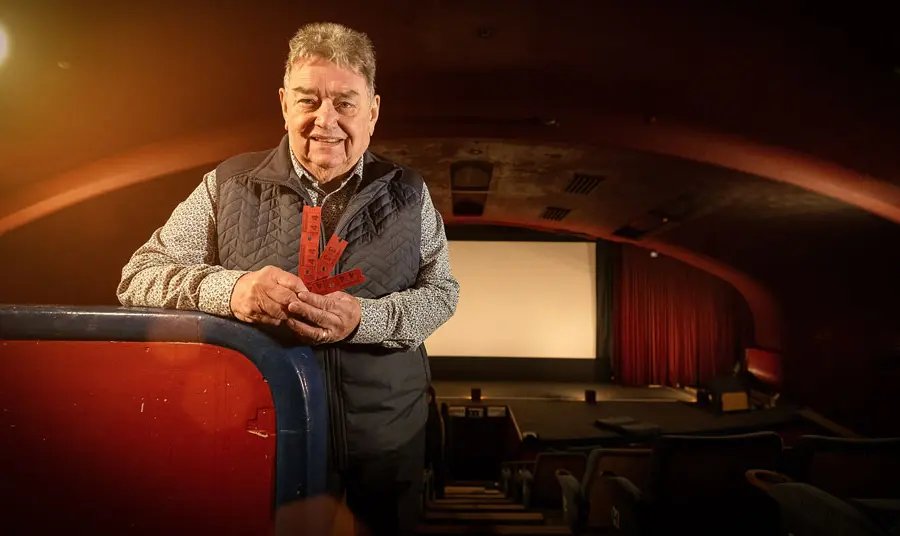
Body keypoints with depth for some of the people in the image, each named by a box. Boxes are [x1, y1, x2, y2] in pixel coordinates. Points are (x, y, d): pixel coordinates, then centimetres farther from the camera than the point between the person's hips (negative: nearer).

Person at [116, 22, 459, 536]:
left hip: (389, 435, 1)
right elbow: (140, 276, -6)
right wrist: (230, 287, -27)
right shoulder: (229, 185, -6)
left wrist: (363, 317, -25)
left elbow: (441, 292, -6)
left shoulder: (408, 192, -4)